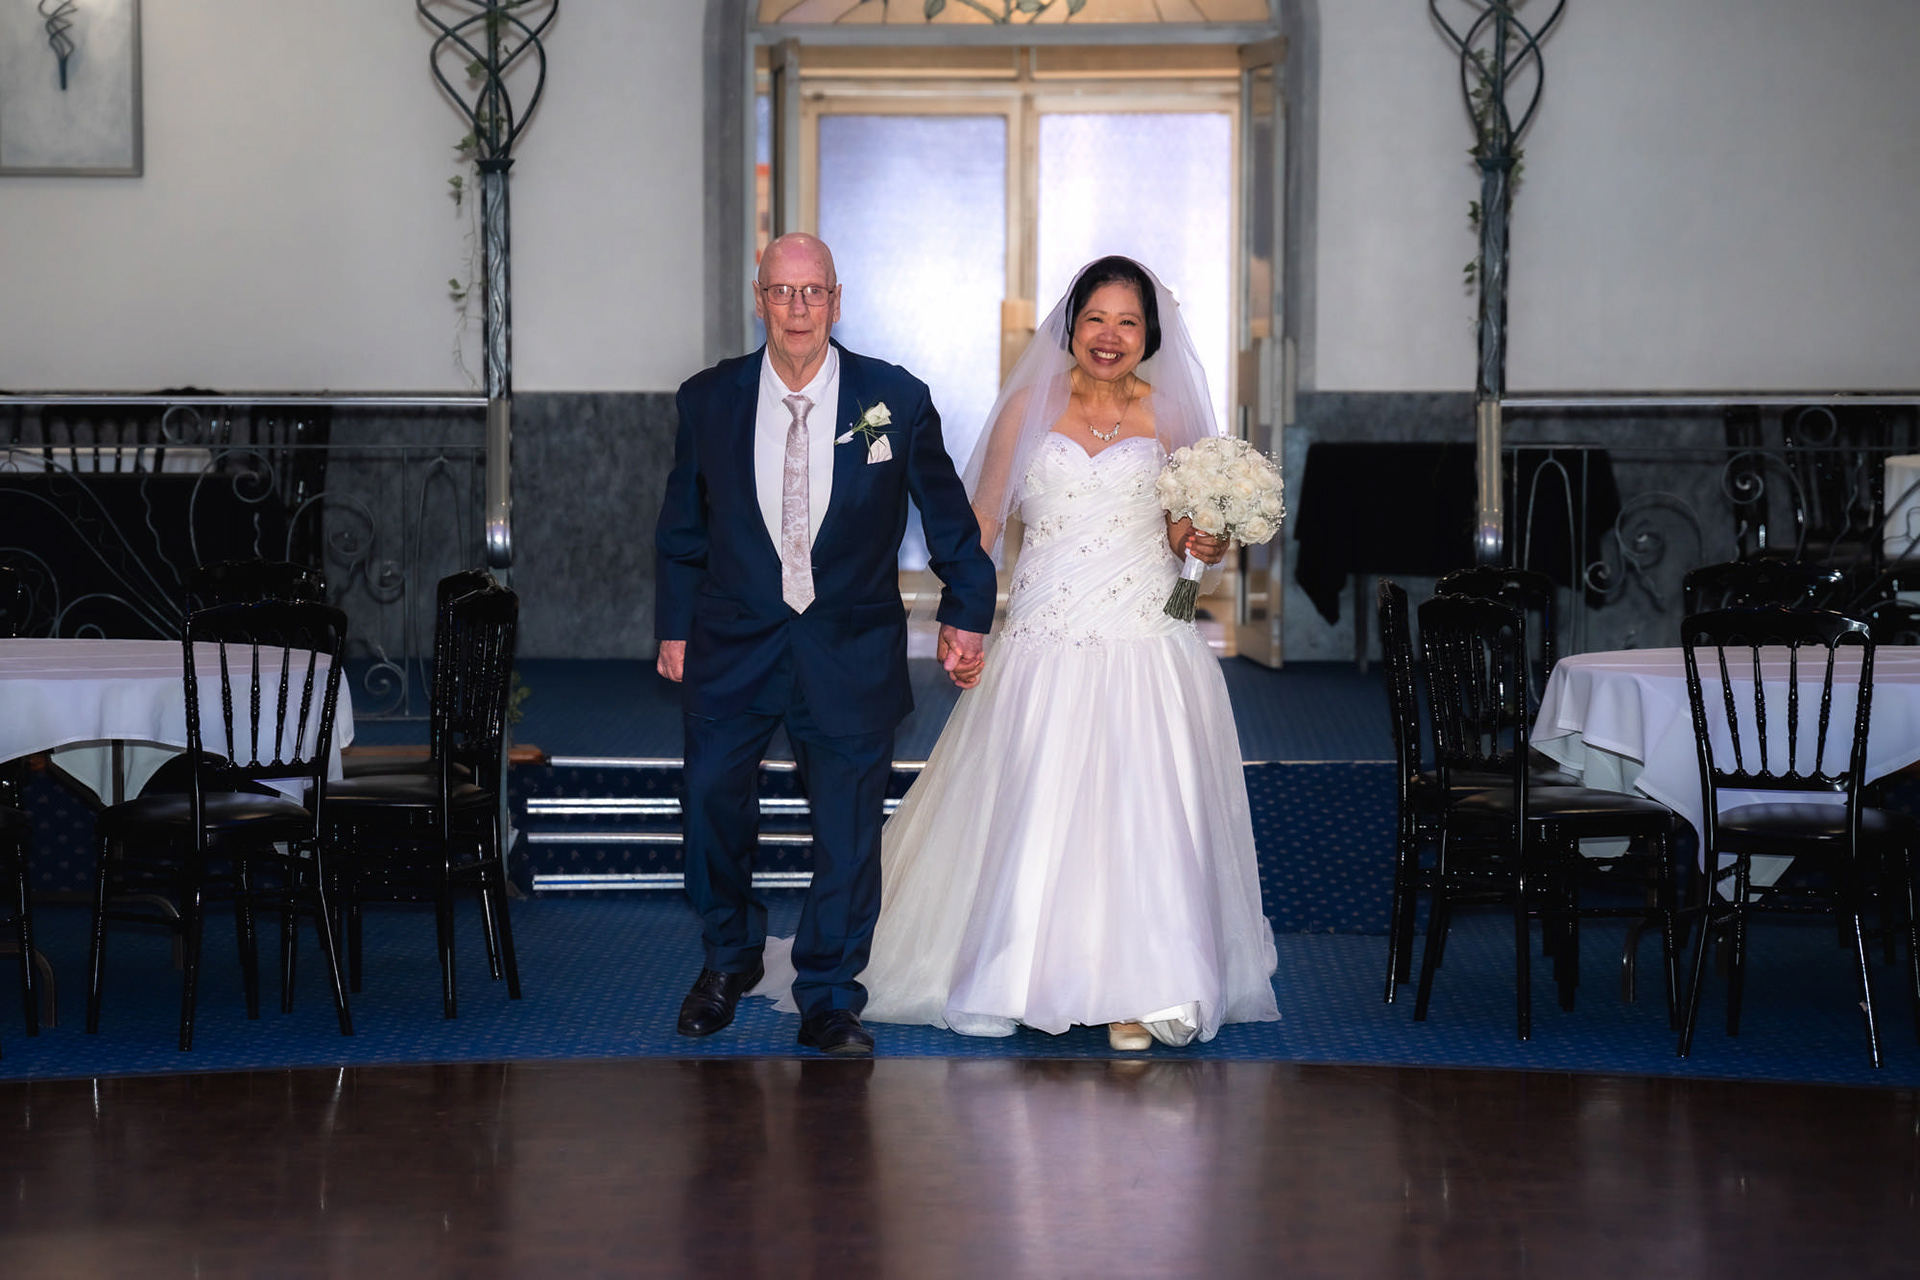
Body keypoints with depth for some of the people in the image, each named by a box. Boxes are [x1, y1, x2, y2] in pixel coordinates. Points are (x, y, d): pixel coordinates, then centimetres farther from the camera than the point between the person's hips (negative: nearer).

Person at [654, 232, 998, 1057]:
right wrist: (675, 627, 7)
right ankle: (729, 957, 31)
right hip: (733, 646, 1)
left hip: (851, 650, -1)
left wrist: (965, 614, 7)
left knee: (848, 828, 2)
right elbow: (682, 531, 8)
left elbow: (947, 517, 5)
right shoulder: (708, 400, -3)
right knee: (712, 796, 3)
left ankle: (829, 1002, 17)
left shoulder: (897, 400, -7)